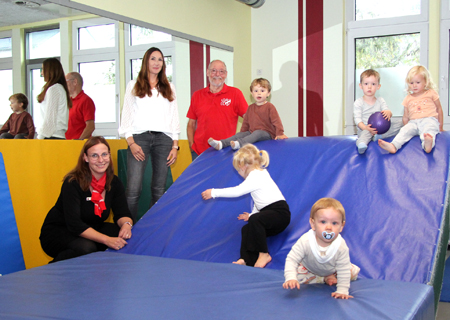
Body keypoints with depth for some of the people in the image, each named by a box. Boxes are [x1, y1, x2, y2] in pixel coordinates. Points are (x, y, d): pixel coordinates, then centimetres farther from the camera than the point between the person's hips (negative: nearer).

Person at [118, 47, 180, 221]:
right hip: (139, 137, -2)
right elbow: (127, 115, 7)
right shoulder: (134, 86, 14)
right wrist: (131, 142, -6)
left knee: (159, 190, 1)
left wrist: (175, 146, 6)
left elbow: (174, 117, 16)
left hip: (163, 138, 2)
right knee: (133, 190, -13)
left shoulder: (168, 88, 20)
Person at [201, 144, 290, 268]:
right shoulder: (259, 174, 19)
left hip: (279, 211, -11)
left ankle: (264, 254, -22)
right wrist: (252, 215, 25)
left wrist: (214, 192, -14)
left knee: (255, 220, -33)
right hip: (269, 213, 11)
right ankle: (247, 259, -14)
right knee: (247, 229, 4)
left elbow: (237, 191, -19)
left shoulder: (256, 176, -13)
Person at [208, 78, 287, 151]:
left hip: (267, 133, -6)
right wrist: (242, 133, 19)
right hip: (252, 132, 6)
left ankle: (239, 143, -61)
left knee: (257, 133, -36)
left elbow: (276, 121, -7)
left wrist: (280, 134, -14)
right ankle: (220, 144, -34)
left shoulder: (269, 107, -1)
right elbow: (246, 122, 23)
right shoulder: (250, 108, 17)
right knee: (238, 135, -14)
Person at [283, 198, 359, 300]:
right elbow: (292, 260, -34)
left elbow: (343, 270, -27)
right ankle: (325, 279, -5)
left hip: (332, 270, 0)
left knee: (354, 272, -8)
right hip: (309, 268, 0)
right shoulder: (305, 241, -39)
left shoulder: (341, 246, -36)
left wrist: (342, 291, -30)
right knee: (298, 277, -20)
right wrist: (290, 278, -48)